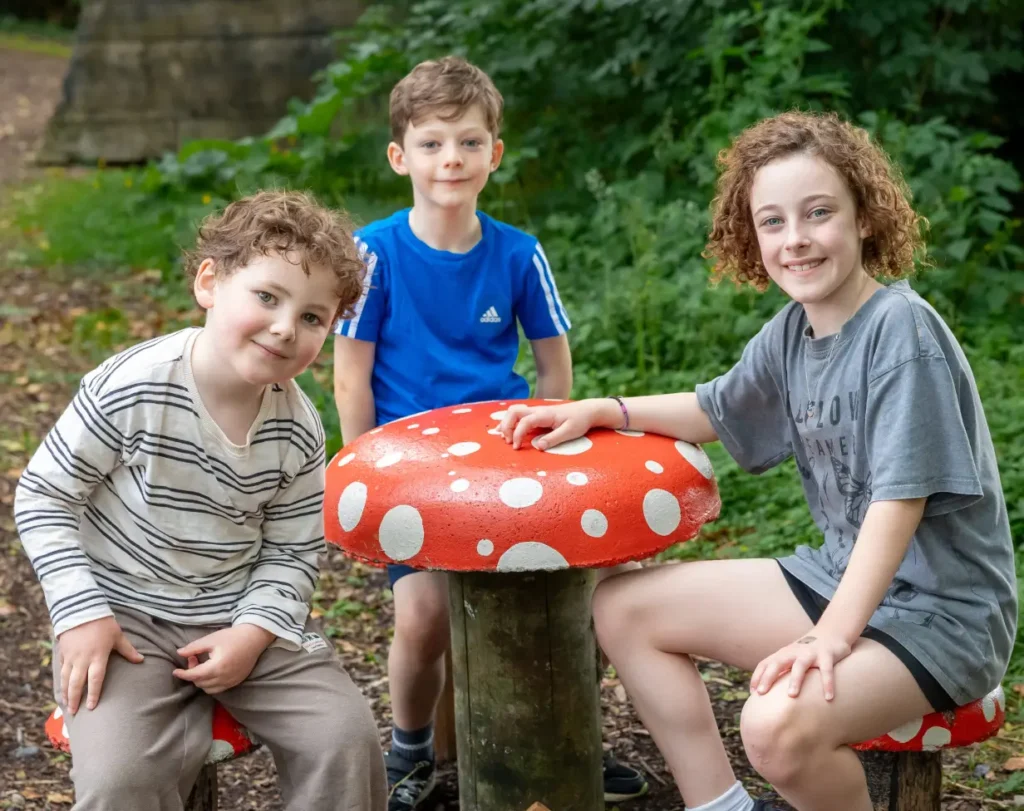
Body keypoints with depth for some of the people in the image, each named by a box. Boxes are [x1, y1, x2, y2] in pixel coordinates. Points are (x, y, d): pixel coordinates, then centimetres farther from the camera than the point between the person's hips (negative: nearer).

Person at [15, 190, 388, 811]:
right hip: (125, 619, -3)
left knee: (348, 739, -10)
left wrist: (254, 633, -14)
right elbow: (43, 498, -10)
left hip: (242, 617, 4)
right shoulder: (132, 389, -19)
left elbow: (292, 552, 2)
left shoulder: (298, 431, -6)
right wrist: (81, 613, -16)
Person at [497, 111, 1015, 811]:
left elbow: (901, 498, -24)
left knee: (780, 725, -34)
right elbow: (715, 411, 20)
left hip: (942, 612, -8)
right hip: (841, 574, 8)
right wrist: (597, 411, 8)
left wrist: (832, 636, -31)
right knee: (624, 609, 6)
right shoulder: (792, 332, 2)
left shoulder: (901, 328, -20)